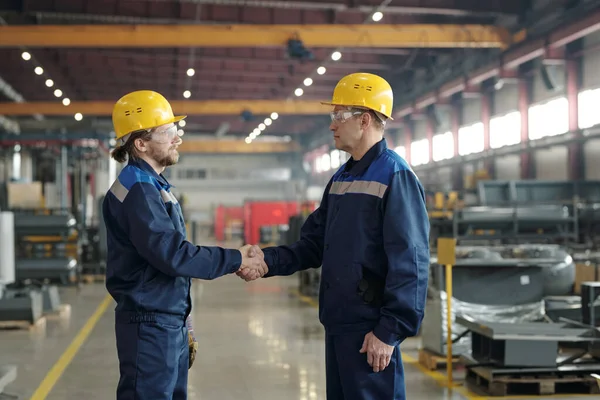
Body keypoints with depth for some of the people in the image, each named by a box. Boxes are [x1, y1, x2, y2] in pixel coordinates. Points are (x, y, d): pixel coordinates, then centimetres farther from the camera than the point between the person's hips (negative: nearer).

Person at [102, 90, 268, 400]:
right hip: (149, 325, -10)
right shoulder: (137, 190, -16)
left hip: (172, 323, 10)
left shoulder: (155, 186, 15)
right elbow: (173, 255, -23)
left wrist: (184, 324, 18)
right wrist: (235, 260, -15)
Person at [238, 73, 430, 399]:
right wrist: (269, 260, 0)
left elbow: (410, 264, -18)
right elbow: (314, 245, 15)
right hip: (337, 323, 9)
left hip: (370, 330, -9)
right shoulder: (341, 177, 15)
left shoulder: (395, 176, -12)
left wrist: (390, 330, -20)